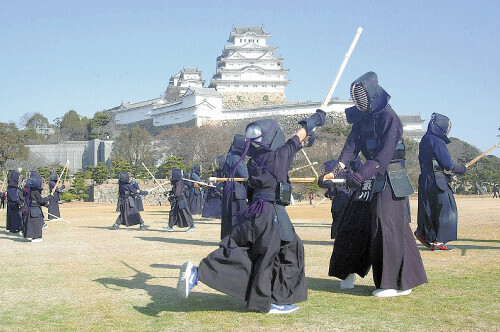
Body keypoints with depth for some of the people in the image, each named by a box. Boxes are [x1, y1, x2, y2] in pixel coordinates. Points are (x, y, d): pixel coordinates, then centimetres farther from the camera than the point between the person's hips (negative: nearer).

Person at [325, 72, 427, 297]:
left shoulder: (388, 117, -16)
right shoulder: (362, 117, 9)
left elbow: (385, 154, -25)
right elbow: (352, 144, -1)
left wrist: (361, 175, -34)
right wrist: (339, 167, -18)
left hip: (389, 178, -8)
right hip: (369, 177, 8)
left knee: (388, 226, -10)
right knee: (355, 224, 14)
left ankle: (399, 283, -2)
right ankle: (350, 270, 33)